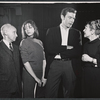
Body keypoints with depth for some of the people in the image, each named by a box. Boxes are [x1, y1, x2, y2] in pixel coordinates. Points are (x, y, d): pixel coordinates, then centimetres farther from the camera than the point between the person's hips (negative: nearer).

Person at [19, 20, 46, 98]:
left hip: (40, 74, 5)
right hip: (29, 74, -4)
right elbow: (25, 62, -11)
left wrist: (43, 77, -4)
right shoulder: (24, 42, -5)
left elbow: (44, 60, 3)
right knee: (29, 95, 6)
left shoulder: (40, 42, 8)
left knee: (40, 95, 15)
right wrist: (36, 78, -12)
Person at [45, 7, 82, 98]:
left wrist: (60, 53, -9)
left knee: (69, 94, 9)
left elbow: (78, 52, -2)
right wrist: (66, 48, -11)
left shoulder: (76, 33, 9)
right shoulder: (51, 31, 6)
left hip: (70, 66, 1)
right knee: (50, 94, 2)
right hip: (54, 64, -1)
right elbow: (49, 49, -7)